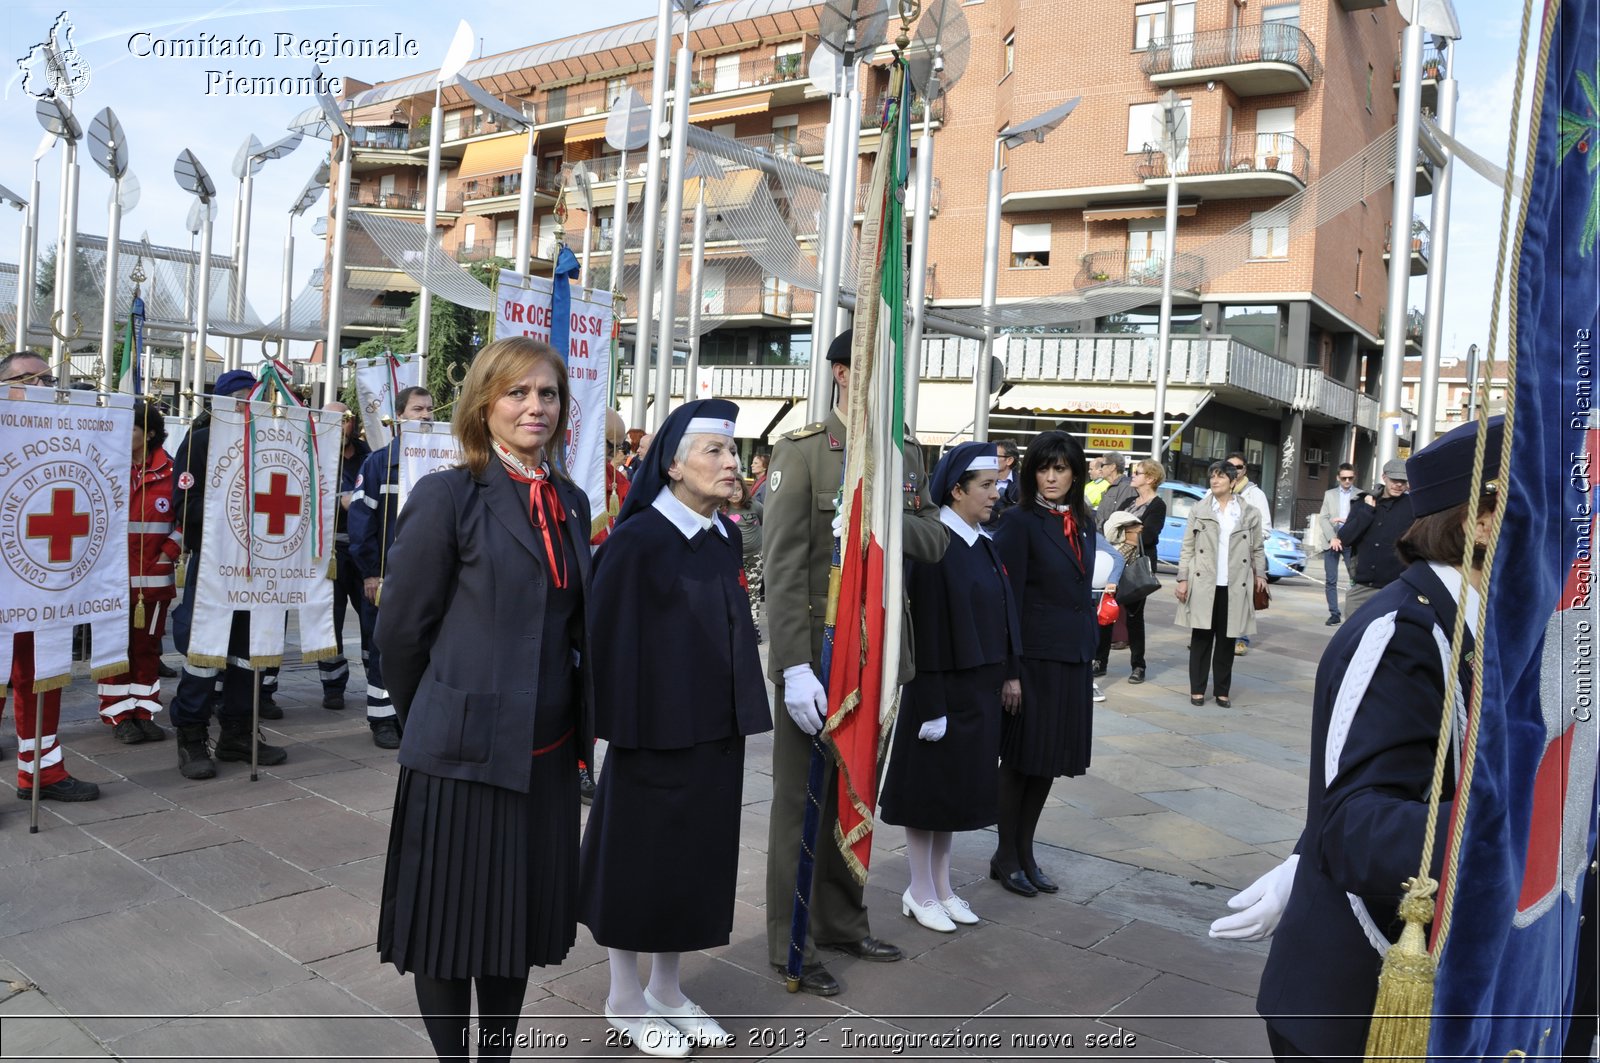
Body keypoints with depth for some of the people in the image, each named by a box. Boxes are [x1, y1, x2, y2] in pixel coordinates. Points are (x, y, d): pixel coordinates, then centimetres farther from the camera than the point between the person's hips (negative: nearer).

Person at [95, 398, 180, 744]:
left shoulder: (169, 471, 0)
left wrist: (171, 550, -3)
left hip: (153, 576, 1)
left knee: (147, 644, 9)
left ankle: (144, 712, 19)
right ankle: (119, 716, 13)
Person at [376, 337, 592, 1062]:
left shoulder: (571, 503, 8)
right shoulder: (448, 496, -10)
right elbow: (400, 627, -6)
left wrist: (577, 716, 14)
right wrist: (430, 722, 5)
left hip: (547, 753, 6)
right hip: (464, 752, -5)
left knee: (520, 921, 18)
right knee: (452, 926, 10)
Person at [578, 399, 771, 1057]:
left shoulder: (727, 538, 6)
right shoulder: (637, 539, -14)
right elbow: (612, 632, -13)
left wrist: (742, 714, 12)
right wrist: (622, 726, -15)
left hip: (715, 729, 7)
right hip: (656, 727, -7)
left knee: (699, 849, 15)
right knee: (640, 853, 7)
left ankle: (666, 988, 32)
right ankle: (624, 997, 26)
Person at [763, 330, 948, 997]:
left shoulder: (907, 454, 10)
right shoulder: (802, 450, -9)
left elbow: (935, 542, 6)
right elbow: (783, 566, -14)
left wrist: (890, 520, -16)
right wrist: (795, 666, -20)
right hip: (818, 658, -6)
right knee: (802, 803, 6)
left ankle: (844, 923, 34)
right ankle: (792, 947, 20)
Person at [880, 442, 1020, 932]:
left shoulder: (983, 544, 8)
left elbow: (997, 615, 13)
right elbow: (925, 628, -18)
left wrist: (1003, 678, 11)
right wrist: (932, 705, -19)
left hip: (980, 688, 8)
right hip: (943, 687, -8)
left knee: (961, 786, 16)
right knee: (931, 785, 5)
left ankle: (941, 884, 29)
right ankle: (920, 892, 19)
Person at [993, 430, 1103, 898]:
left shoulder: (1083, 522, 10)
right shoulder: (1020, 521, -10)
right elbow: (1008, 599, -13)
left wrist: (1089, 646, 12)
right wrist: (1009, 671, -17)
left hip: (1073, 660, 6)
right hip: (1032, 657, -6)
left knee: (1051, 760, 13)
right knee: (1020, 760, 4)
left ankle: (1025, 852, 26)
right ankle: (1006, 856, 19)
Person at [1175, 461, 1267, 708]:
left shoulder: (1250, 513, 6)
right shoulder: (1199, 510, 5)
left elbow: (1257, 549, 12)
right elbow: (1188, 548, 4)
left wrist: (1260, 574, -1)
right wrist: (1183, 578, -2)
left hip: (1234, 587, 1)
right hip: (1203, 584, 0)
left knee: (1227, 640, 6)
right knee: (1201, 637, 3)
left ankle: (1222, 690, 15)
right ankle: (1197, 689, 11)